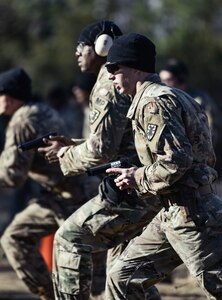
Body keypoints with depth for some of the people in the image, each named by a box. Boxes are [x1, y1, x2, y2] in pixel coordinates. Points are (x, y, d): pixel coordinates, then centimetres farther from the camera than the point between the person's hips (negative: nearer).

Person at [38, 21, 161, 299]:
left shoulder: (110, 87, -12)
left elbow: (101, 150, -18)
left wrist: (63, 155, -1)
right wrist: (69, 145, 18)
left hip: (132, 190, -10)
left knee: (70, 239, -1)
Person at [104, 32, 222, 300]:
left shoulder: (154, 102, -13)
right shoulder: (169, 95, 18)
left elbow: (177, 159, -24)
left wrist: (139, 179, -9)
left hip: (192, 216, -10)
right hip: (173, 214, 10)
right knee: (122, 278, 11)